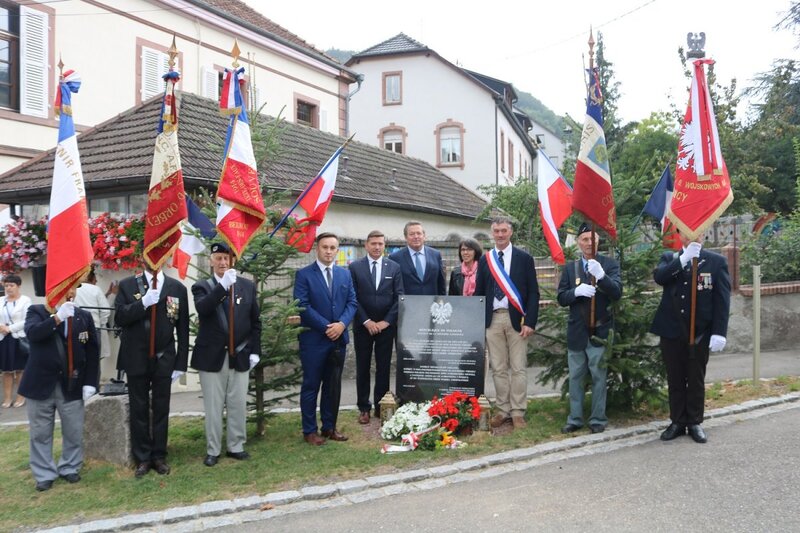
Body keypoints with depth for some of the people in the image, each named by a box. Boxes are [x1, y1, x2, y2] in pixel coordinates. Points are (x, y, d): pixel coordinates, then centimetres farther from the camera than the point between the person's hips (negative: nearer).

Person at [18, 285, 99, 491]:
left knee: (74, 432, 8)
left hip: (72, 385, 2)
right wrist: (58, 317, -30)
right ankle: (44, 474, 20)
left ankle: (69, 468, 26)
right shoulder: (36, 311, -1)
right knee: (40, 433, 7)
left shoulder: (84, 316, 4)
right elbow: (32, 333, -22)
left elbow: (93, 351, 4)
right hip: (41, 384, -1)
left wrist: (90, 382, -2)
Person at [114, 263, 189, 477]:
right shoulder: (127, 285, 1)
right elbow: (119, 318, -9)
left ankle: (159, 456, 20)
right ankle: (142, 458, 18)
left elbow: (183, 329, 2)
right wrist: (143, 303, -23)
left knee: (161, 410, 8)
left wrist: (181, 363, -1)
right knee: (139, 410, 8)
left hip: (164, 360, 0)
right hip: (136, 360, 0)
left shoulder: (177, 288, 1)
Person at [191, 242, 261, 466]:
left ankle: (236, 446, 19)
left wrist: (255, 350, 2)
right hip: (212, 356, -1)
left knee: (238, 405, 7)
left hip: (240, 356, 2)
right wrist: (223, 286, -30)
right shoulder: (202, 287, 2)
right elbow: (202, 308, -21)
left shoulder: (248, 286, 7)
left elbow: (255, 321, 9)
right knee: (213, 406, 5)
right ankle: (213, 450, 15)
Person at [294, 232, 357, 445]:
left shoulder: (345, 275, 11)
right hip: (313, 339, -5)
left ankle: (329, 427, 22)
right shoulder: (304, 274, -5)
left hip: (338, 339, 5)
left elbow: (352, 302, 7)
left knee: (333, 385, 11)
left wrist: (342, 324, -11)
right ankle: (309, 431, 12)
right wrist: (326, 327, -16)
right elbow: (303, 306, -12)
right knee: (311, 386, 3)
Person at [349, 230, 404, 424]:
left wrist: (386, 321, -7)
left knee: (384, 368, 6)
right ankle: (364, 408, 14)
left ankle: (381, 407, 15)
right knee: (363, 368, 5)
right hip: (363, 326, -1)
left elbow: (399, 297, 1)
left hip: (386, 326, 1)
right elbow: (353, 298, -3)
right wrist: (366, 321, -10)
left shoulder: (394, 267, 4)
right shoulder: (355, 267, 0)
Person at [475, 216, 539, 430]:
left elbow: (533, 292, 0)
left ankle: (518, 413, 7)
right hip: (492, 319, 2)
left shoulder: (524, 258, 3)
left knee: (518, 368, 0)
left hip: (516, 318, -2)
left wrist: (529, 321, -9)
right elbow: (479, 292, 10)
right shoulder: (485, 260, 10)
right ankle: (502, 410, 15)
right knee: (498, 368, 7)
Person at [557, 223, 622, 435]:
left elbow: (617, 293, -13)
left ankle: (598, 419, 14)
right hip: (576, 332, 3)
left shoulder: (610, 265, 0)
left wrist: (601, 276, -30)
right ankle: (575, 419, 19)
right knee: (575, 377, 9)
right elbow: (561, 298, 3)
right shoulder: (569, 269, 8)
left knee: (599, 377, 3)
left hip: (600, 331, -3)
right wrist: (577, 291, -18)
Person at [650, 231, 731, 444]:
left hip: (699, 333, -2)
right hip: (671, 332, 2)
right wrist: (683, 259, -23)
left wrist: (719, 333, -12)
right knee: (675, 380, 9)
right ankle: (678, 422, 19)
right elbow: (658, 277, -14)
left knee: (696, 380, 8)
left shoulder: (716, 261, 1)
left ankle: (695, 423, 20)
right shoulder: (669, 258, 8)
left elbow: (722, 299, -4)